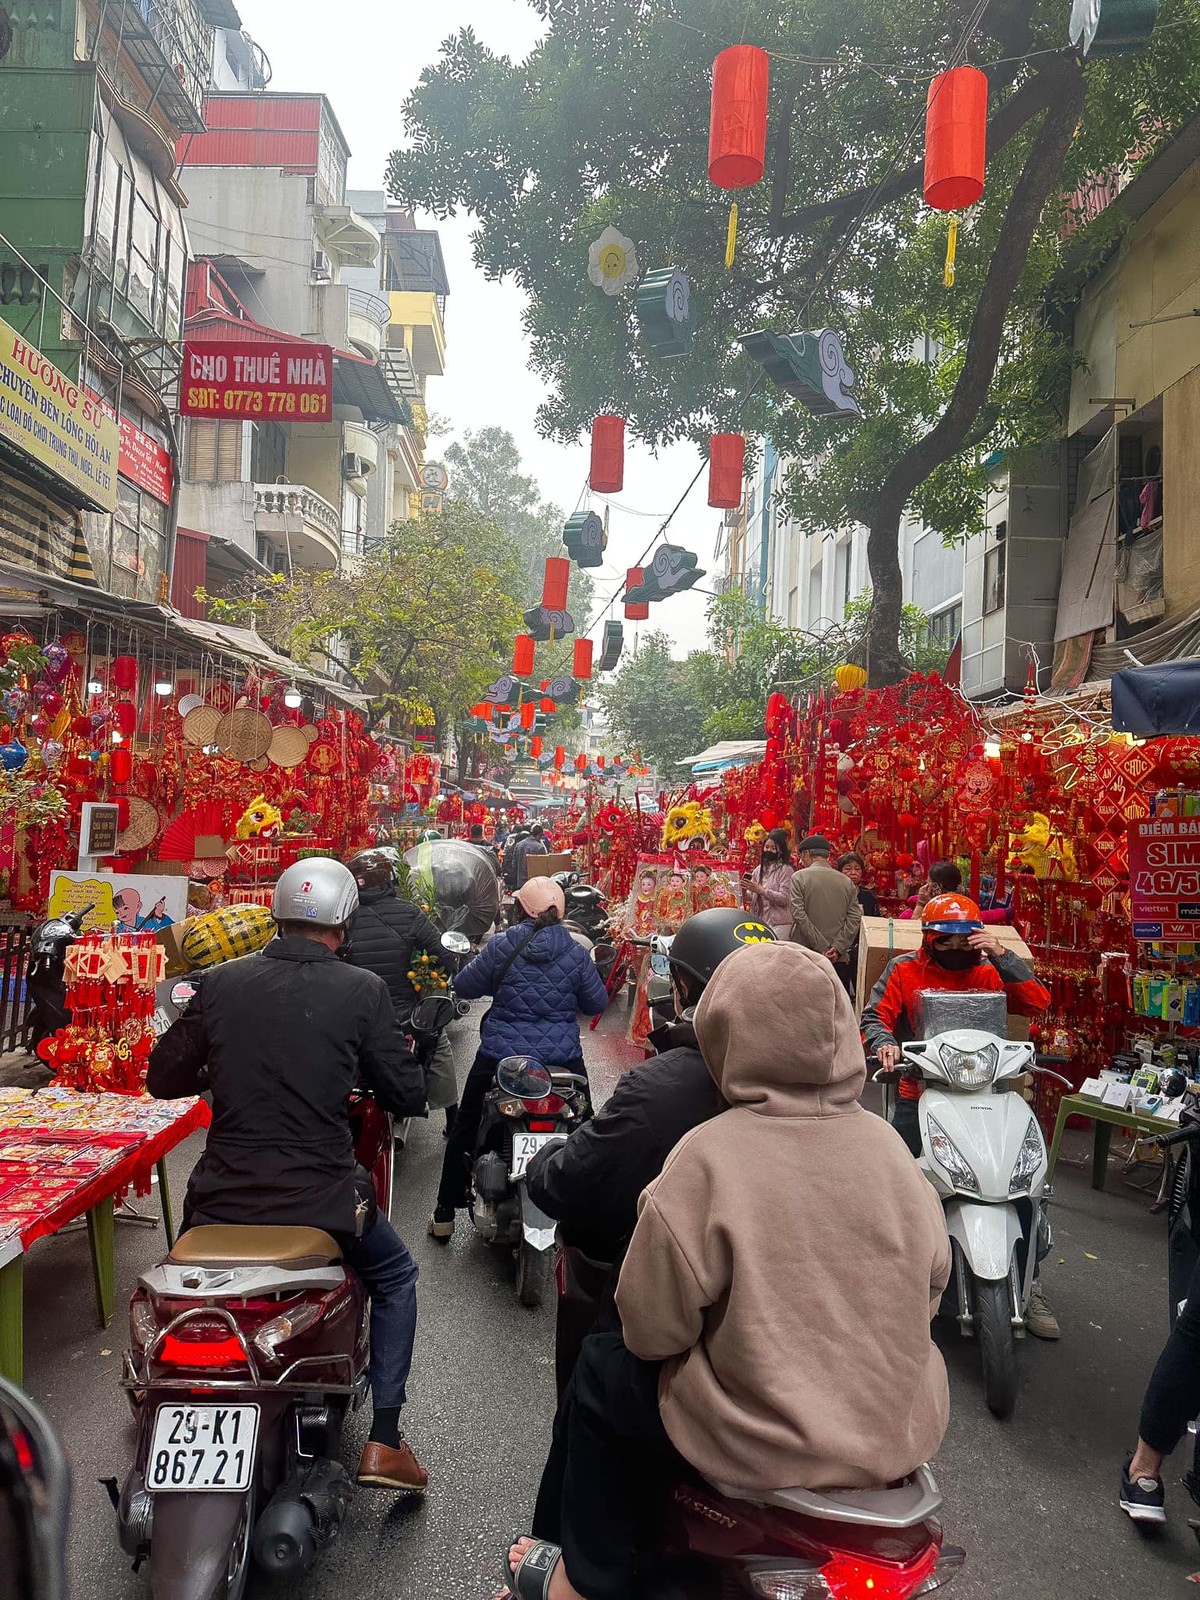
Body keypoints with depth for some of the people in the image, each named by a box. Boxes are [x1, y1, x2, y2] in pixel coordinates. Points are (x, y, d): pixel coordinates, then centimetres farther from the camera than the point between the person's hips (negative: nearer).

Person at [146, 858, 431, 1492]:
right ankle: (384, 1442, 20)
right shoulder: (362, 990, -9)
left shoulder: (222, 980, -1)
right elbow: (407, 1096, -4)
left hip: (222, 1197, 3)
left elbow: (163, 1078, 7)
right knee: (395, 1278, 25)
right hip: (320, 1198, -3)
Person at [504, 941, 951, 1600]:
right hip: (903, 1434, 6)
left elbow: (651, 1329, -16)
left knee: (602, 1371, 19)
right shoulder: (887, 1143, -7)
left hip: (768, 1443, -5)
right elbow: (931, 1283, 4)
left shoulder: (708, 1156, -22)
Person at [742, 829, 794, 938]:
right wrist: (744, 891, -7)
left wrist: (761, 891, -19)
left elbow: (784, 899, -12)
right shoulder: (758, 870, 14)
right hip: (758, 922, 5)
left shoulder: (786, 870, -4)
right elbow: (750, 898, 16)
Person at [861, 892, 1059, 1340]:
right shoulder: (904, 970, 2)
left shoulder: (986, 972, 5)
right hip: (919, 1096, -1)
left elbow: (1037, 1003, -7)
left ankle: (1027, 1285, 11)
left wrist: (1001, 956, -16)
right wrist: (883, 1043, -26)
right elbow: (874, 1016, -4)